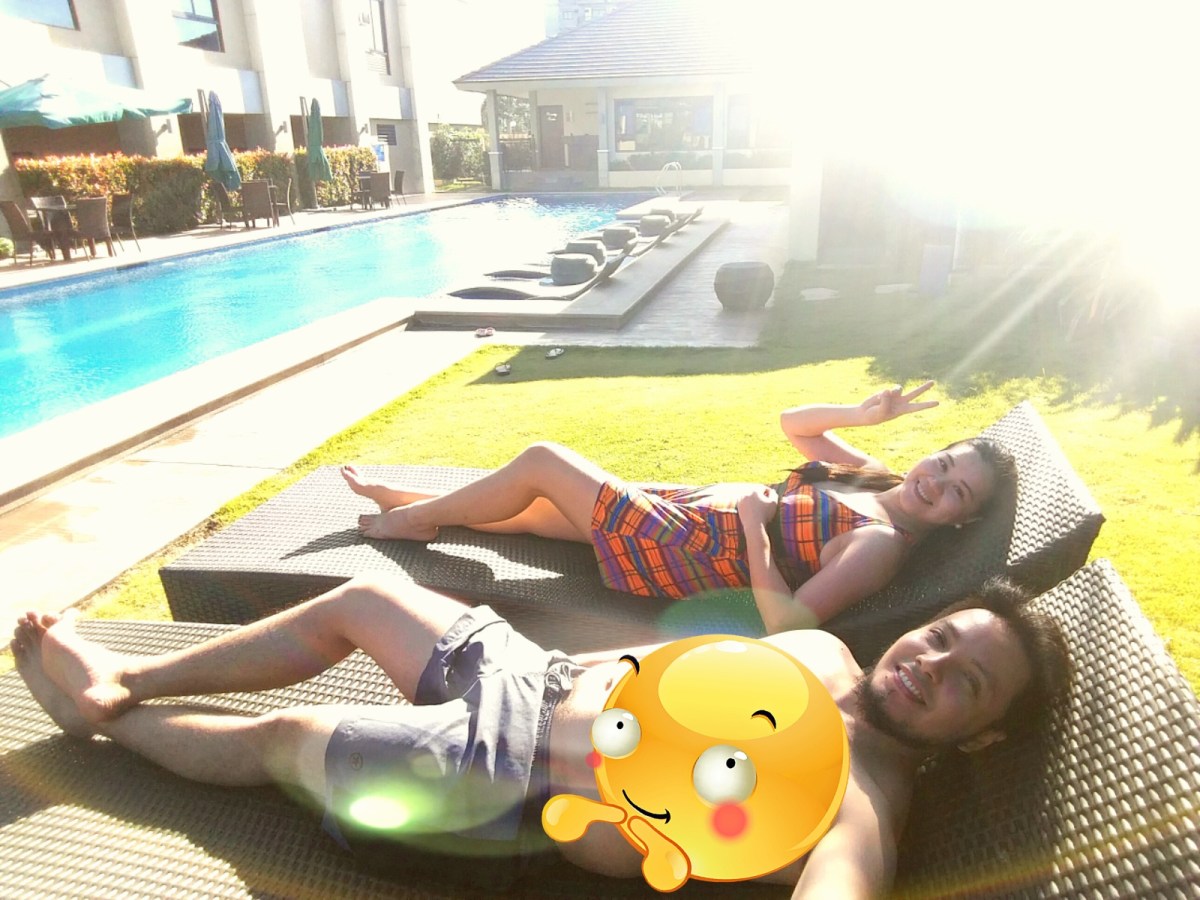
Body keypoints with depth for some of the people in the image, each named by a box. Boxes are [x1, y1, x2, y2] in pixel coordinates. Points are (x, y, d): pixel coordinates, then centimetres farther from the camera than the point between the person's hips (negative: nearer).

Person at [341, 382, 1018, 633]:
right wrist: (867, 414, -1)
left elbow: (790, 624, -30)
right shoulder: (871, 474, 5)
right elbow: (791, 421, 13)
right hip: (679, 503, 8)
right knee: (522, 505, 15)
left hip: (670, 551, -8)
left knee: (540, 460, -2)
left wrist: (755, 527, -24)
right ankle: (412, 503, 39)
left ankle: (415, 517, 23)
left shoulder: (882, 544, -20)